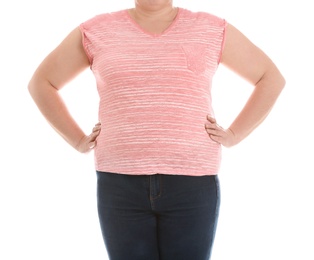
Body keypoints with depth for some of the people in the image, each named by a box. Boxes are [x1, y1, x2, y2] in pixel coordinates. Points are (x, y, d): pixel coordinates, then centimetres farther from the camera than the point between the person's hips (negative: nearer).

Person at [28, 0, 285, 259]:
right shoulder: (97, 31, 6)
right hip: (122, 186, 1)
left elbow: (271, 78, 12)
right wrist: (78, 140, 5)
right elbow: (41, 83, 15)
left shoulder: (211, 29, 5)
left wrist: (234, 135, 2)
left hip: (191, 184, 0)